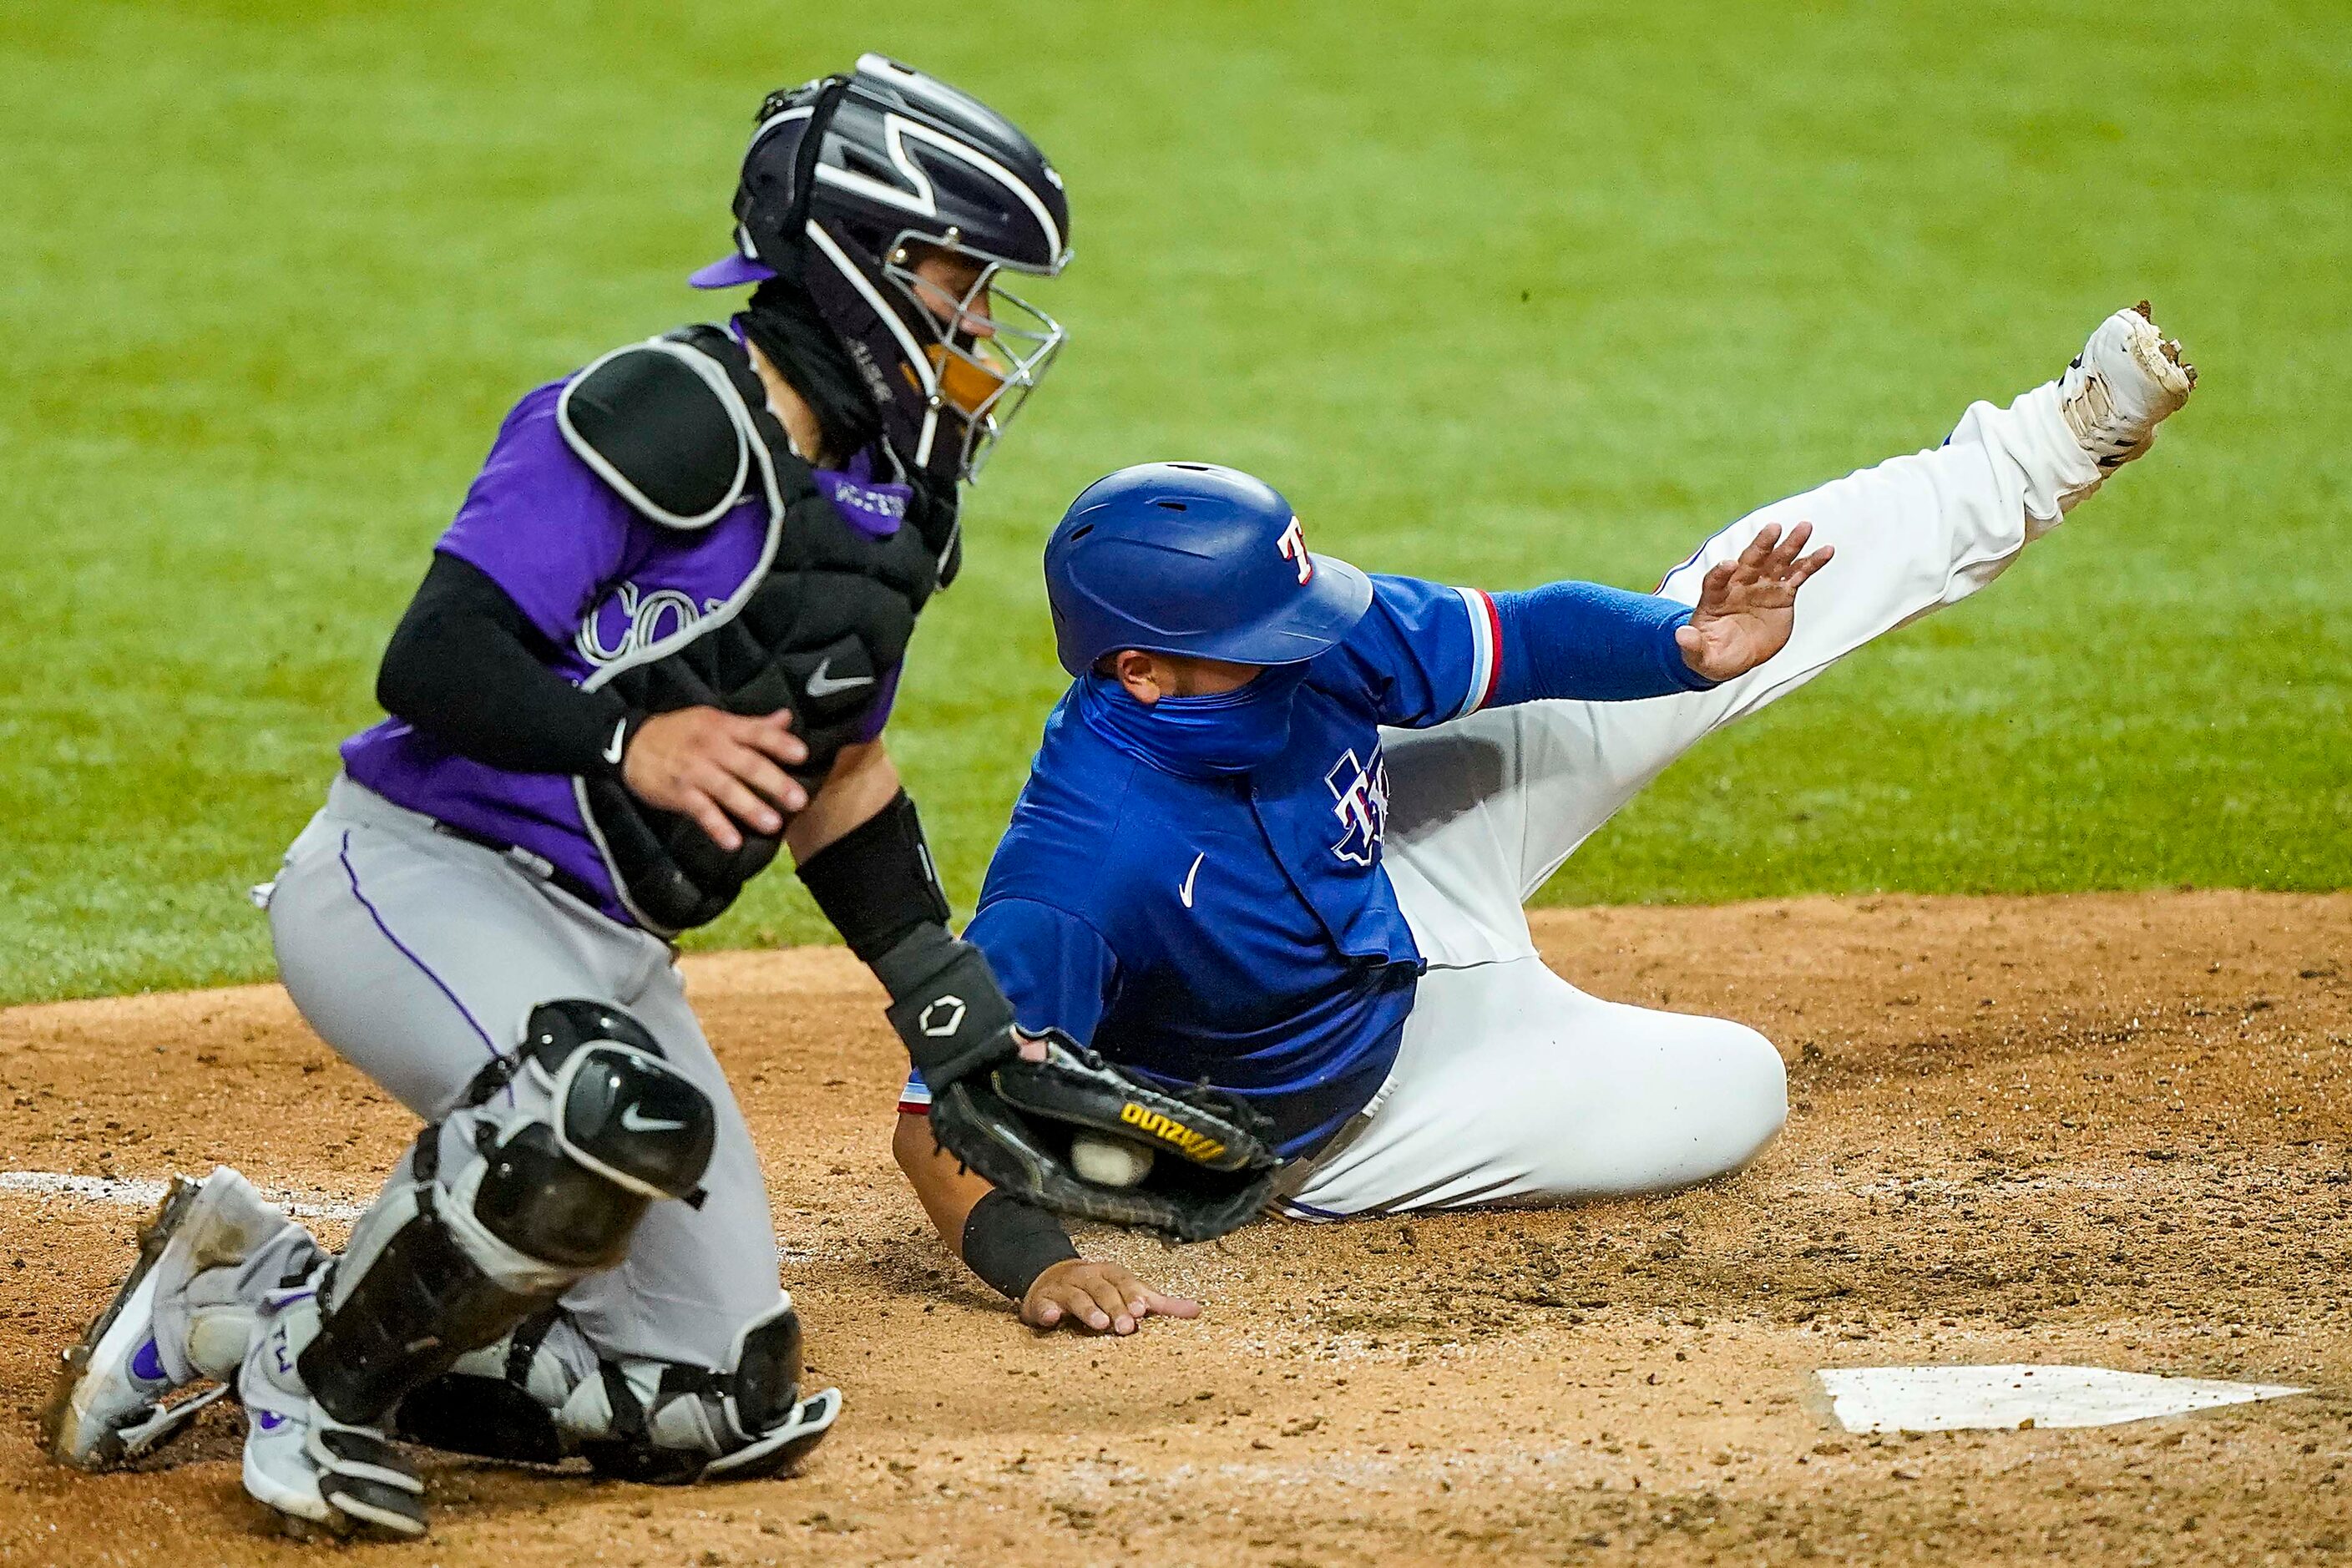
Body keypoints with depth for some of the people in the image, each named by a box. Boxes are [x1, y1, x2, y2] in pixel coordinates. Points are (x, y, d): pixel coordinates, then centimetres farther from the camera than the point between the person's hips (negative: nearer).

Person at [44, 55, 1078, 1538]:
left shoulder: (889, 505, 11)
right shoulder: (668, 416, -16)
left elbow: (835, 779, 21)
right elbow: (434, 661, -21)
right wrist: (627, 742, -35)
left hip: (607, 945, 9)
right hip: (410, 879, -9)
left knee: (733, 1404, 3)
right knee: (621, 1111, -40)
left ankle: (252, 1301, 15)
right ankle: (322, 1363, -13)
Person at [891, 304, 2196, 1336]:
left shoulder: (1303, 639, -26)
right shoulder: (1085, 853, -44)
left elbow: (1521, 640, -14)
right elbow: (942, 1116, -45)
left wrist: (1689, 648, -32)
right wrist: (1038, 1264, -63)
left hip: (1399, 867, 5)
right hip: (1347, 1119, -5)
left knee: (1687, 634, 0)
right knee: (1731, 1093, 4)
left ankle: (2042, 456, 18)